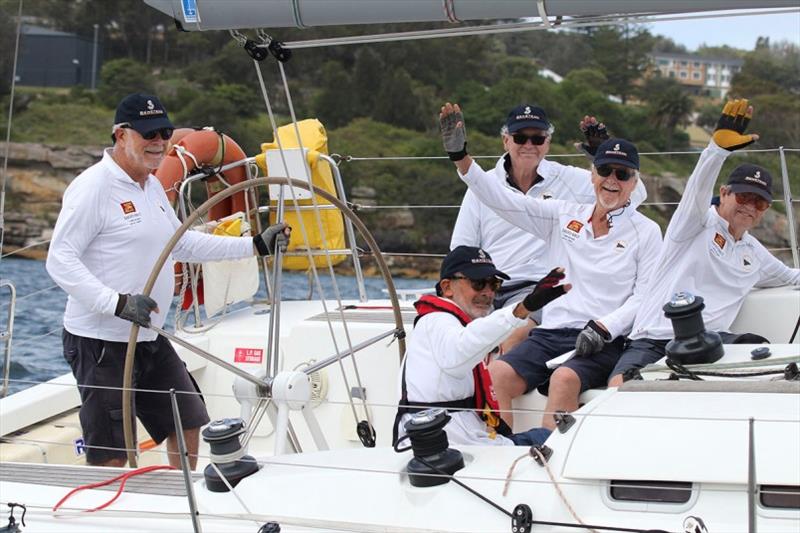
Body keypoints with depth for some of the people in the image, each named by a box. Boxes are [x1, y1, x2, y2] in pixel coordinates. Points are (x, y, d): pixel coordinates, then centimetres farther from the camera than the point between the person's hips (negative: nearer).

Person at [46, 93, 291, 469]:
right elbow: (60, 261, -20)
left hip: (149, 339, 10)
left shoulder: (152, 186, 14)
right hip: (101, 343, -9)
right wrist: (117, 302, -31)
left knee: (187, 423, 18)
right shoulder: (93, 186, -15)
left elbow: (183, 243, 26)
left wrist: (257, 245, 20)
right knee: (110, 457, -7)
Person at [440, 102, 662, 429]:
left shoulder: (647, 232, 8)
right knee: (496, 374, -25)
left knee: (565, 379, -36)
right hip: (550, 333, 3)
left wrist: (604, 327, -15)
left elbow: (645, 297, 1)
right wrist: (460, 156, 0)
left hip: (604, 343, -3)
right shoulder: (564, 215, 15)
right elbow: (502, 201, 10)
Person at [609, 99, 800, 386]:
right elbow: (698, 188, -17)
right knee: (621, 385, -34)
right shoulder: (698, 222, 5)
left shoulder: (755, 254, 25)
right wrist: (719, 146, -35)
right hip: (652, 339, -5)